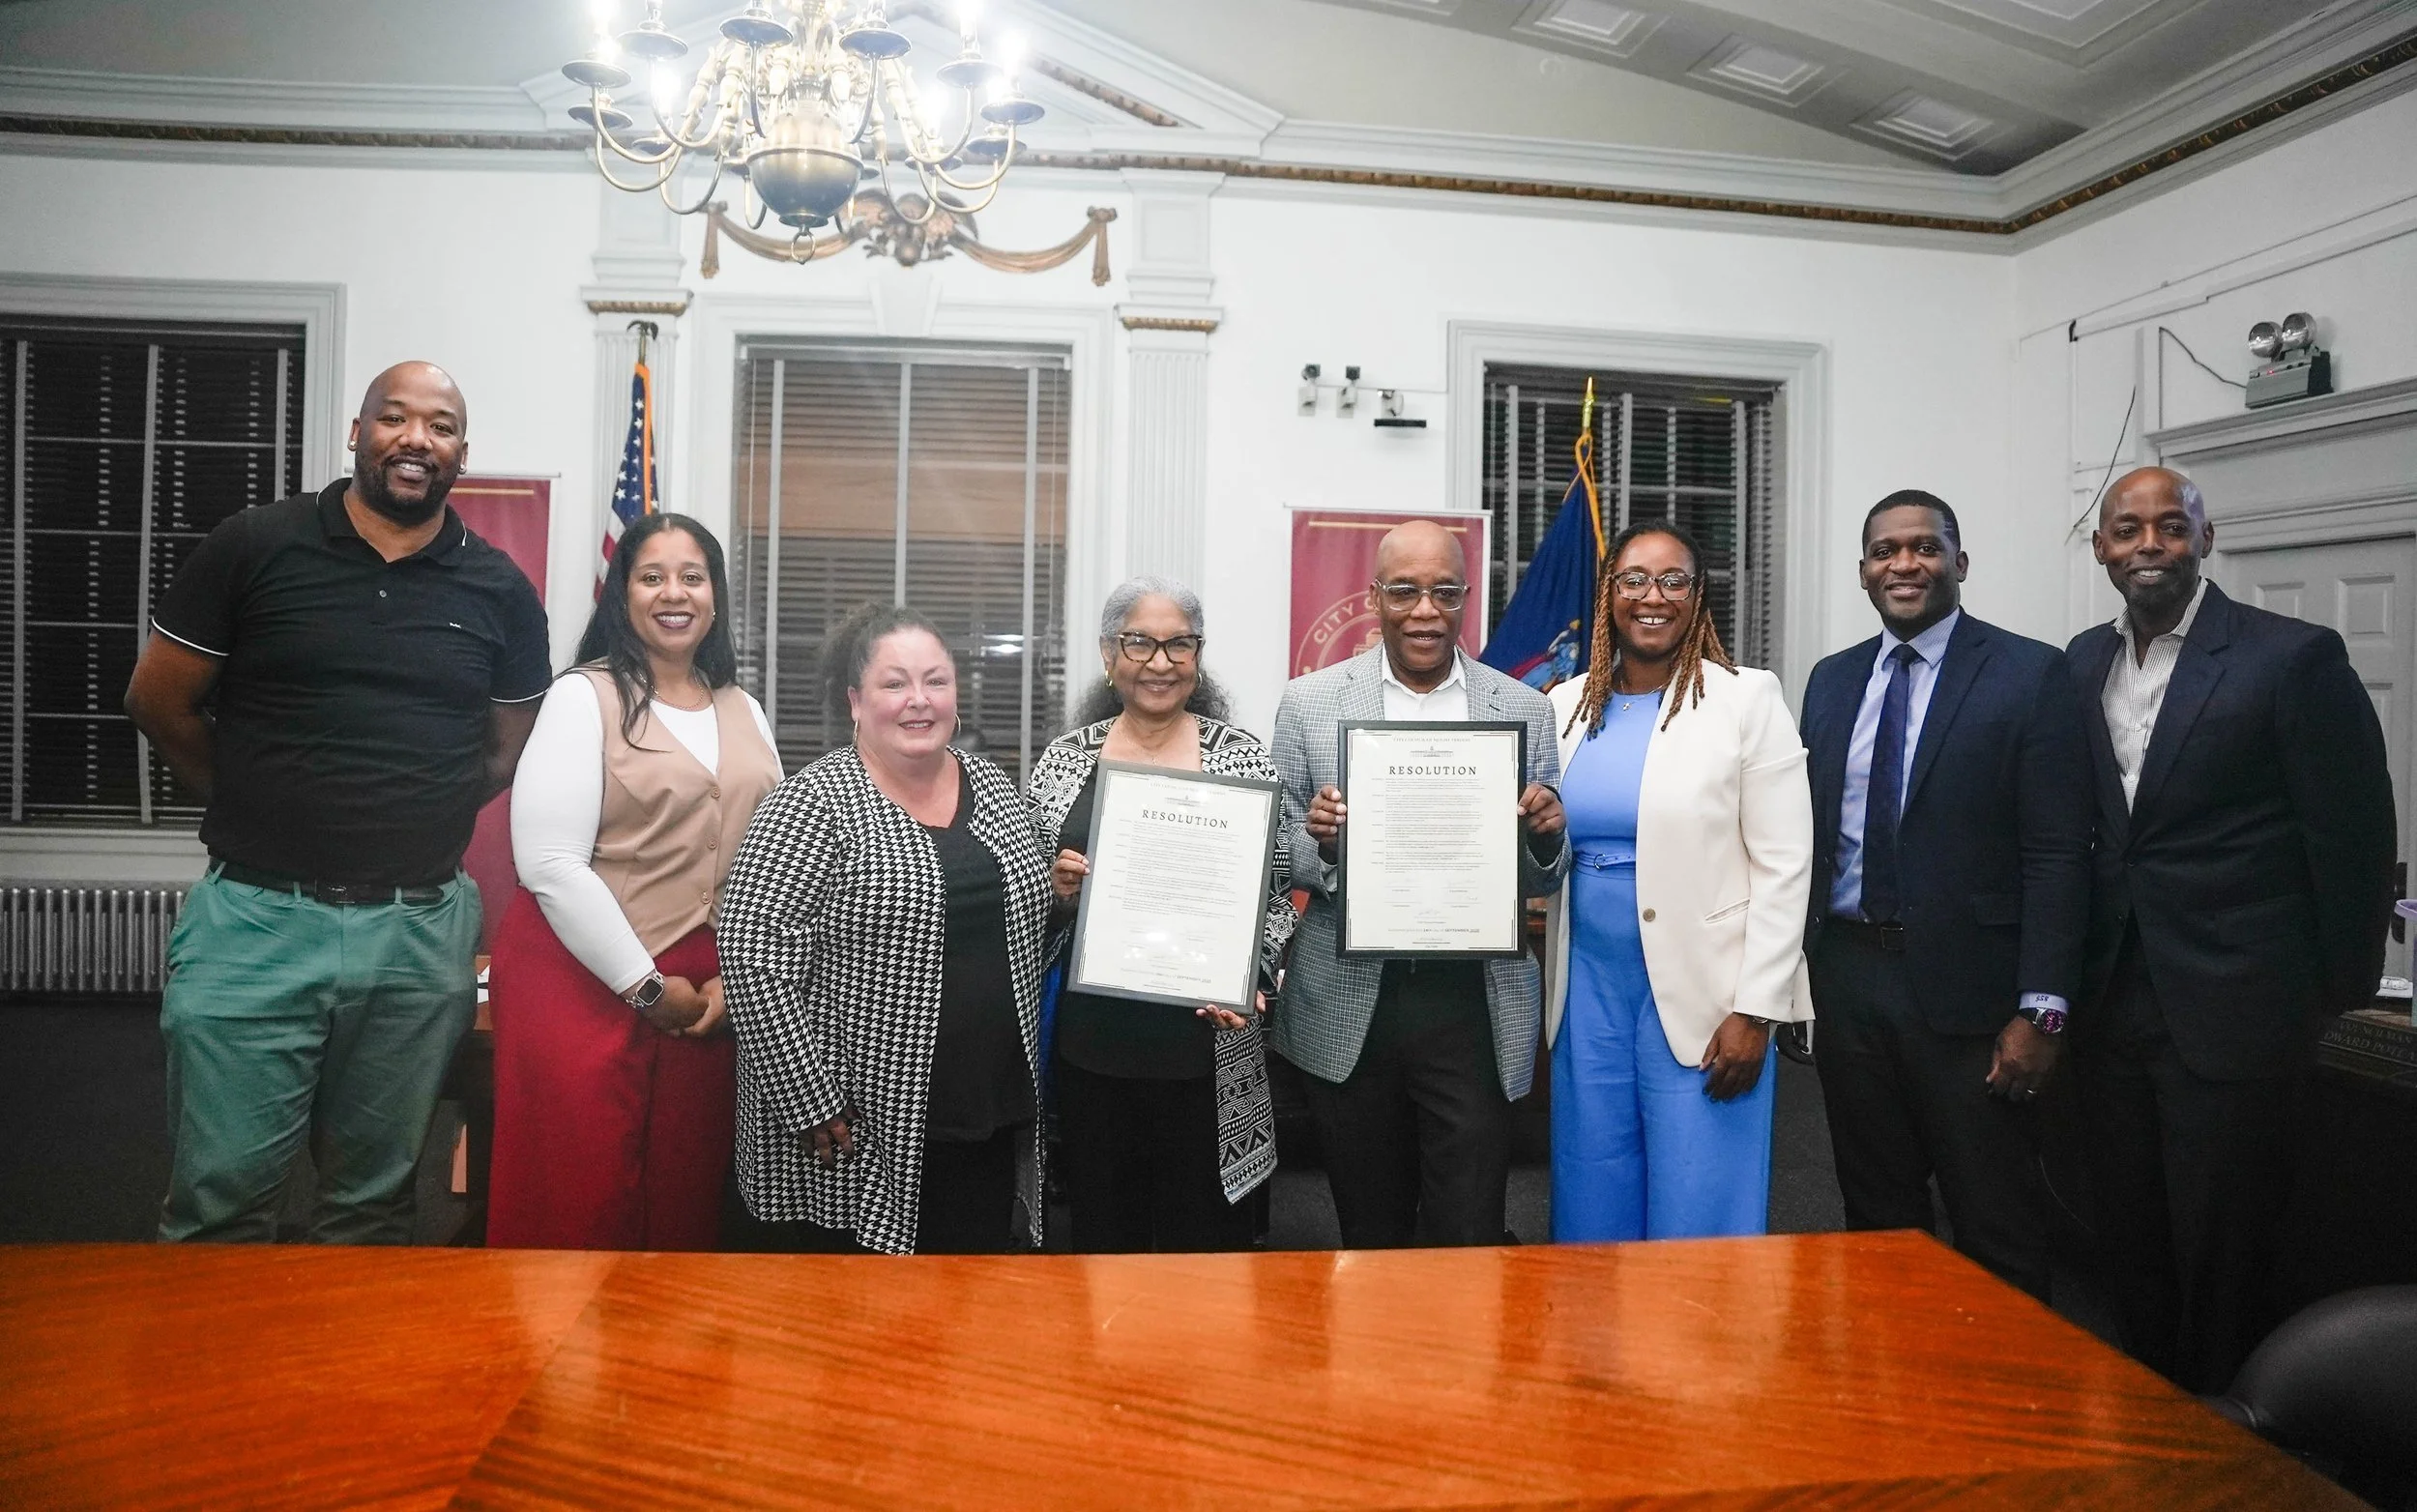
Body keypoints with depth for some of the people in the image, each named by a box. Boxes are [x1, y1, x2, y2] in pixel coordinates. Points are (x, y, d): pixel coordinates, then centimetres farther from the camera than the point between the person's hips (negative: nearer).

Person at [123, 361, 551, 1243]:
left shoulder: (499, 590, 4)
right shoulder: (253, 546, -1)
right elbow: (157, 702, 5)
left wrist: (413, 821, 6)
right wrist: (262, 807, 9)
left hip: (422, 929, 2)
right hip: (256, 915, -1)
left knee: (375, 1204, 15)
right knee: (219, 1202, 5)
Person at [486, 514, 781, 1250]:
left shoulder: (744, 712, 12)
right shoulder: (583, 696, -4)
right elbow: (550, 863, -12)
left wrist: (734, 977, 0)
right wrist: (644, 985, -11)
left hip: (708, 993, 4)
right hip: (584, 983, -4)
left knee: (685, 1203, 9)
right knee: (577, 1206, 2)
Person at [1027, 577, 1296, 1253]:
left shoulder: (1244, 761, -2)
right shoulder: (1063, 760, 4)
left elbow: (1280, 895, 2)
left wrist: (1250, 980, -13)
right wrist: (1057, 890, -10)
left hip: (1207, 1045, -2)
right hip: (1090, 1042, 2)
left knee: (1205, 1243, 9)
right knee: (1101, 1236, 15)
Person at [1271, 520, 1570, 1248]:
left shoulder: (1525, 710, 4)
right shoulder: (1309, 703, 1)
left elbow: (1542, 881, 8)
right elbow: (1280, 861, 4)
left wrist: (1545, 834, -14)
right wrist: (1318, 840, -17)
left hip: (1475, 1007, 0)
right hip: (1349, 1009, 1)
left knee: (1469, 1238, 4)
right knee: (1369, 1236, 15)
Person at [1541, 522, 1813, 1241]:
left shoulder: (1747, 699, -4)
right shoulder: (1565, 706, 8)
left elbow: (1783, 869, -7)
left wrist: (1756, 1011, -11)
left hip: (1703, 999, -4)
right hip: (1590, 993, 4)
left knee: (1696, 1229, 3)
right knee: (1592, 1218, 12)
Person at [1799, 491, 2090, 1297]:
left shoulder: (2031, 674, -4)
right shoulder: (1832, 680, 11)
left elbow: (2058, 855, -9)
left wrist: (2041, 1010, -14)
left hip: (1970, 989, -4)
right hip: (1849, 980, 5)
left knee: (1997, 1232, 8)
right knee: (1876, 1221, 16)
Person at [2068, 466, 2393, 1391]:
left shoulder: (2293, 657, -8)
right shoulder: (2083, 662, 7)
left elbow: (2353, 836, -6)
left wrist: (2338, 994, -3)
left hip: (2232, 1011, -5)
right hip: (2112, 1004, 5)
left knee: (2220, 1256, 6)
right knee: (2130, 1247, 16)